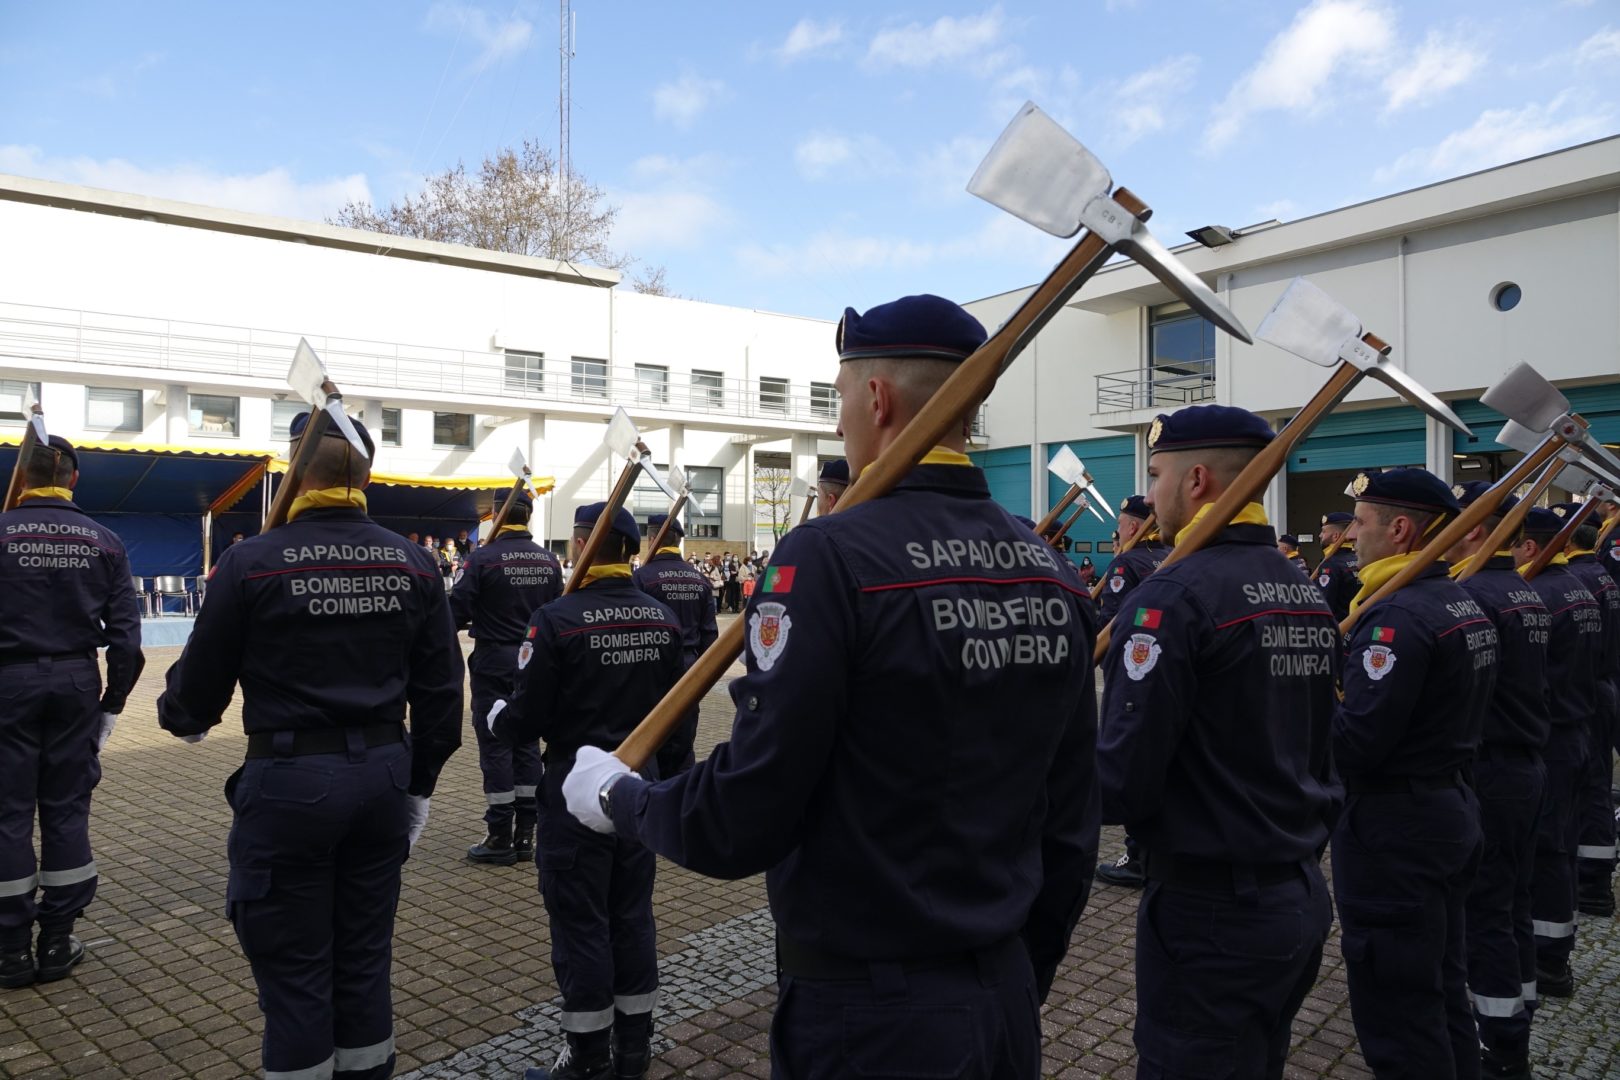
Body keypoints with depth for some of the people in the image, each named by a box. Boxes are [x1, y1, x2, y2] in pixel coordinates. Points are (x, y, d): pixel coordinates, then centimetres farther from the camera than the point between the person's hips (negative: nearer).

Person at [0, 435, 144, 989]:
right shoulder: (103, 540, 2)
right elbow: (124, 631, 0)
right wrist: (112, 703, 7)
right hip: (76, 682, 2)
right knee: (66, 810, 9)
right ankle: (56, 943, 16)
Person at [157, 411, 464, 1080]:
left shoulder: (251, 563, -12)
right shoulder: (414, 564, 0)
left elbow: (201, 677, -1)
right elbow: (440, 689, 3)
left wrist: (182, 718, 23)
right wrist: (419, 784, 14)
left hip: (289, 781, -4)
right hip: (382, 775, 4)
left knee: (294, 972, 10)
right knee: (365, 959, 18)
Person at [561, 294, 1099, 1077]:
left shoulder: (834, 555, -21)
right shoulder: (1049, 572, 0)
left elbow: (742, 822, -20)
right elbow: (1071, 827, 6)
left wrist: (614, 794, -1)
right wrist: (1020, 980, 19)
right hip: (1007, 1000, 6)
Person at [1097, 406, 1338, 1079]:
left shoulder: (1174, 597, -20)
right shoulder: (1308, 596, 7)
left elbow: (1123, 782, -23)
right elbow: (1310, 744, 14)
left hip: (1211, 910, -8)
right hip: (1302, 895, 9)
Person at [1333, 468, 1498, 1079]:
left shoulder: (1397, 616, -23)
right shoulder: (1463, 604, 8)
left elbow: (1356, 744, -27)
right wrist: (1345, 696, 7)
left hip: (1392, 829, -10)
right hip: (1450, 808, 10)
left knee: (1397, 1012, 2)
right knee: (1442, 987, 23)